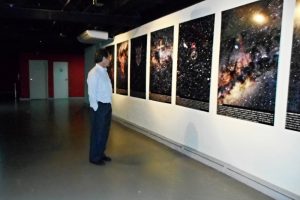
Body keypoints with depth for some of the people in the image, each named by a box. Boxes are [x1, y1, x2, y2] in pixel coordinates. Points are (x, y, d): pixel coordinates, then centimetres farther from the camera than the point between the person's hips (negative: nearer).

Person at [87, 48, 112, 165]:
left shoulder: (104, 71, 11)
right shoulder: (94, 73, -16)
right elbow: (91, 92, -17)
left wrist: (108, 104, 10)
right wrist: (96, 108, -15)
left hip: (107, 105, 8)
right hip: (99, 106, -8)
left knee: (105, 131, 17)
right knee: (97, 132, 4)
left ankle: (101, 154, 32)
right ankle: (94, 157, 19)